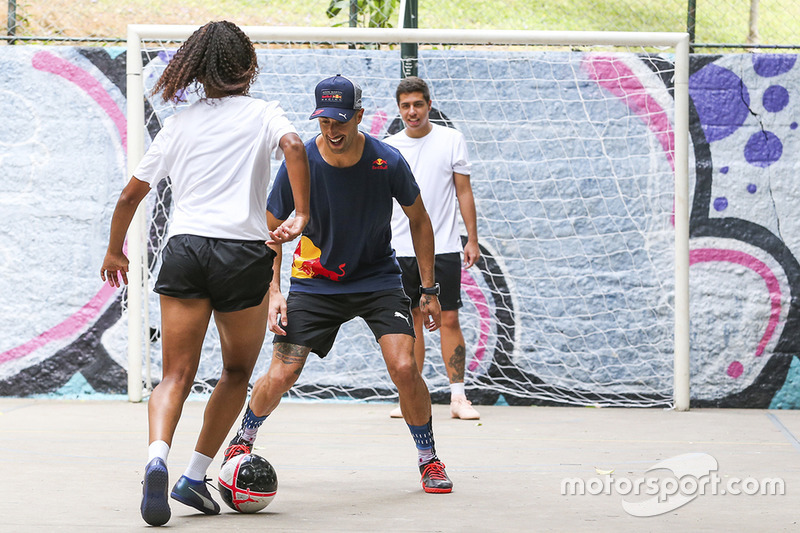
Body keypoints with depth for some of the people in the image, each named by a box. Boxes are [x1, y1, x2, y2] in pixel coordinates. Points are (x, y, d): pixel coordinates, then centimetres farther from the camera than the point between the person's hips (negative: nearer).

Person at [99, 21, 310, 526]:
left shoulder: (179, 124, 15)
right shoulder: (263, 113, 7)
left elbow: (130, 195, 16)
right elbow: (294, 145, -16)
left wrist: (115, 252, 30)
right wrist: (302, 215, -15)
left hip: (184, 248, 2)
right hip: (244, 252, -2)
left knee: (178, 374, -1)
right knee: (237, 372, 18)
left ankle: (158, 456, -29)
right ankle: (195, 475, 12)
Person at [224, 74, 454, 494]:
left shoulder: (388, 162, -16)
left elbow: (419, 221, 1)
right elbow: (271, 230, -3)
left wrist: (429, 290, 1)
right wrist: (273, 291, -13)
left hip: (377, 278, 0)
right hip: (316, 281, 0)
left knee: (403, 367, -19)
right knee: (280, 376, -9)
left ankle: (429, 460, 3)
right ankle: (243, 441, 22)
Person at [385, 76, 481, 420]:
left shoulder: (451, 140, 3)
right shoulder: (389, 147, 8)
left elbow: (464, 191, 5)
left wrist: (472, 239, 0)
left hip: (444, 248, -2)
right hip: (401, 250, 2)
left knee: (449, 320, -5)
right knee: (411, 323, 4)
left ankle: (458, 397, -1)